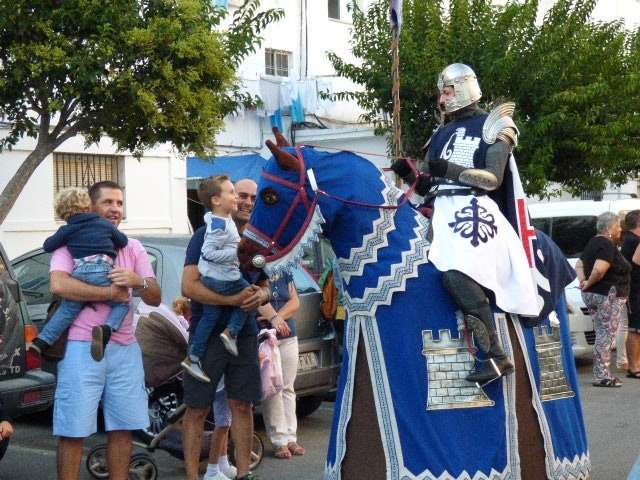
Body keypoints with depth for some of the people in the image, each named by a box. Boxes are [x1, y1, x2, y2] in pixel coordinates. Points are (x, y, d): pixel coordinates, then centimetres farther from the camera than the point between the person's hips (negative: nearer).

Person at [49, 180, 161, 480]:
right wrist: (111, 292, -12)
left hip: (125, 348, 5)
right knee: (74, 430, -3)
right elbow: (58, 285, -18)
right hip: (81, 347, -5)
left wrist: (137, 281, -14)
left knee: (123, 428, 8)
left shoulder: (132, 247, 14)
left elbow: (155, 298, 9)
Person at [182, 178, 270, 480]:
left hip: (244, 334, 5)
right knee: (197, 409, 1)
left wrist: (262, 295, -11)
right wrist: (233, 300, -25)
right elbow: (188, 287, -16)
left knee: (242, 406, 8)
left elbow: (265, 286, 14)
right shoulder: (207, 236, -7)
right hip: (207, 334, -5)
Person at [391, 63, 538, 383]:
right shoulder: (442, 134, 24)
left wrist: (450, 170, -17)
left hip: (475, 208, -7)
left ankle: (497, 356, -26)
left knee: (457, 274, -27)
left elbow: (493, 179, -6)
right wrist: (408, 175, 1)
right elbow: (425, 186, 22)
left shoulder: (492, 127, 6)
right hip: (443, 210, 7)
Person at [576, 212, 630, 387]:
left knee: (602, 335, 15)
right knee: (606, 336, -4)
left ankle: (601, 373, 19)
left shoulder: (593, 242, 15)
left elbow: (579, 265, 19)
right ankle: (602, 376, -2)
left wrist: (583, 281, 3)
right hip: (608, 297, -10)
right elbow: (599, 269, -30)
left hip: (591, 295, 10)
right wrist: (589, 283, -13)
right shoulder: (608, 245, -16)